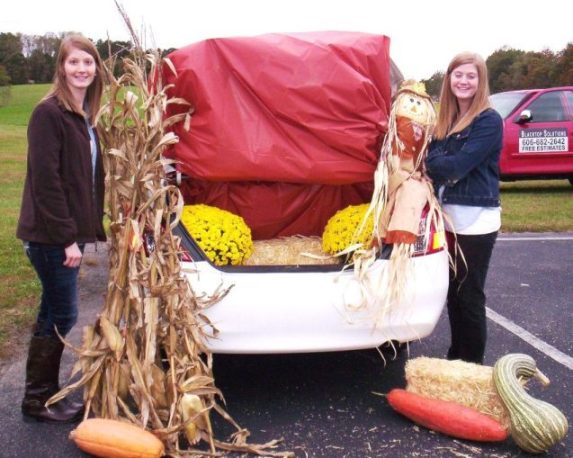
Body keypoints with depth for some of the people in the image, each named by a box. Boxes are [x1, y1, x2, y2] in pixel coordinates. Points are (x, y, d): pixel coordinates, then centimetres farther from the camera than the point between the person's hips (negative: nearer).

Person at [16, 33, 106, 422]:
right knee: (62, 316, -1)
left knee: (54, 314, 15)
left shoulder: (85, 116, 12)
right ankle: (37, 401, 16)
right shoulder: (49, 112, -14)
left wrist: (93, 230, 13)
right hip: (50, 234, -9)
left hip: (70, 232, 9)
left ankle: (45, 396, 29)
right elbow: (45, 180, -19)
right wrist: (67, 238, -20)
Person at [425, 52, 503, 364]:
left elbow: (458, 164, -19)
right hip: (448, 216, 7)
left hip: (476, 219, -7)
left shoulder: (489, 121, -9)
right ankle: (455, 357, 27)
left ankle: (473, 364, 14)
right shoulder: (445, 120, 14)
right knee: (453, 291, 14)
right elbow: (434, 158, 10)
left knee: (469, 294, 1)